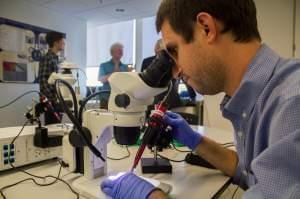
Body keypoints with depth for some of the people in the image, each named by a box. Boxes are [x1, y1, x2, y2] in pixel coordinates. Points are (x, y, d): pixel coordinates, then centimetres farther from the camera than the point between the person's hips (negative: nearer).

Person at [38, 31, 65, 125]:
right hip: (50, 100, -9)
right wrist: (53, 98, -19)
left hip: (57, 100, 9)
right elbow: (43, 80, -19)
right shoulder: (46, 58, -12)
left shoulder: (55, 58, 15)